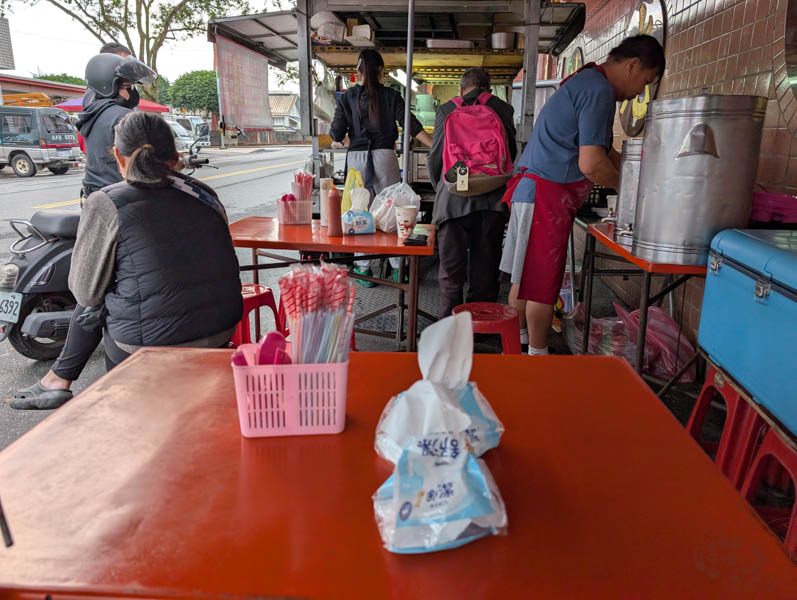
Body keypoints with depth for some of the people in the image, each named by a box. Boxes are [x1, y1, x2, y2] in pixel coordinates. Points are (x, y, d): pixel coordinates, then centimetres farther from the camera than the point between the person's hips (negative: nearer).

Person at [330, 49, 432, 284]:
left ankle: (364, 269, 11)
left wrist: (337, 142, 22)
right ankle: (397, 268, 10)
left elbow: (337, 132, 0)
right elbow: (411, 125, -5)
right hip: (384, 156, -1)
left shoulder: (347, 97, 4)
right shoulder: (390, 95, 1)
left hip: (356, 158, 1)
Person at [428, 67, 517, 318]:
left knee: (451, 272, 7)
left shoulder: (446, 110, 3)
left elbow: (435, 157, 4)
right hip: (492, 201, 1)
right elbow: (512, 152, 13)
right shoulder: (503, 109, 5)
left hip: (454, 200, -1)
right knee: (485, 272, 11)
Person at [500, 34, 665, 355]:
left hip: (535, 190, 11)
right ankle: (538, 355, 9)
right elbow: (591, 164, -20)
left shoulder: (586, 82, 21)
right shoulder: (599, 91, -13)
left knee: (525, 276, 15)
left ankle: (517, 342, 26)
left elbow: (605, 152, 27)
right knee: (543, 282, -2)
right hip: (547, 195, -11)